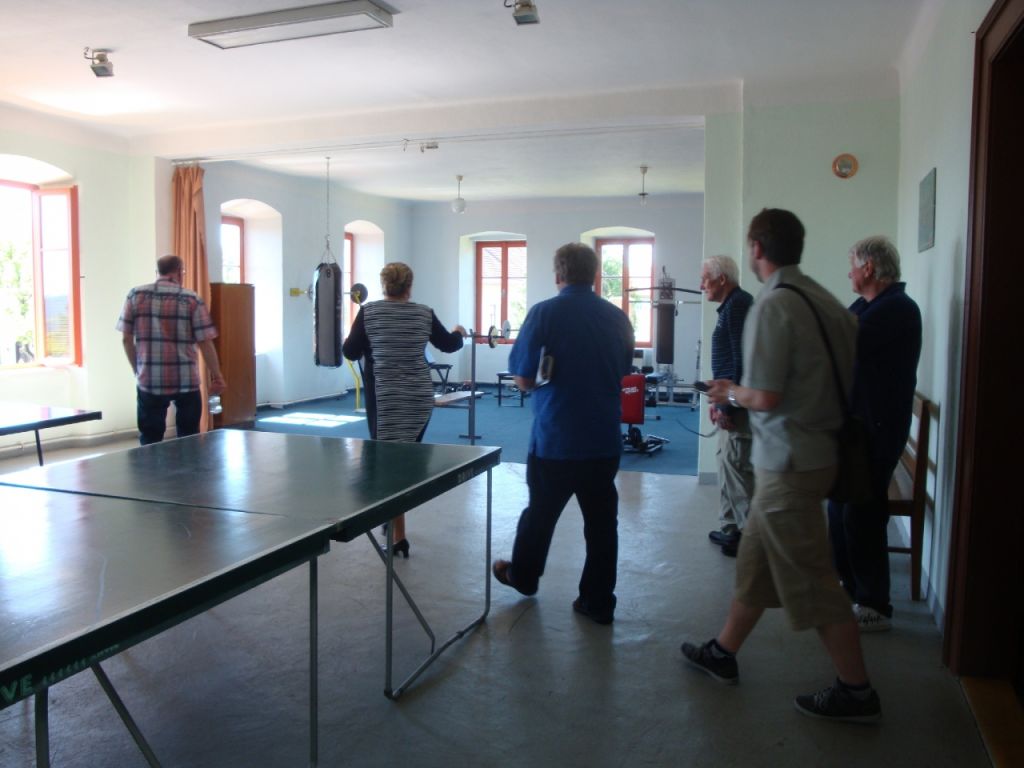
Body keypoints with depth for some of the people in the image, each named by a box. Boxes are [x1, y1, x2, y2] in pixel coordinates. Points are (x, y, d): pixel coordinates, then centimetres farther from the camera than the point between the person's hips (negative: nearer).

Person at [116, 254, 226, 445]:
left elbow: (126, 339, 5)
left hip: (149, 381, 1)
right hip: (186, 381, -1)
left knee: (150, 442, 8)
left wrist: (137, 371, 17)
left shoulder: (135, 295, 4)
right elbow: (205, 342, -4)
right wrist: (217, 376, 5)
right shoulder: (192, 299, -2)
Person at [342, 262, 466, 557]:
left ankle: (398, 537, 0)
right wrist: (458, 332, 38)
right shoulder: (424, 313, 3)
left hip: (385, 399, -2)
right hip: (420, 399, 3)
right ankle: (391, 517, 29)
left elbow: (350, 352, 0)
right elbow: (448, 344, 16)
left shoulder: (368, 312, -3)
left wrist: (357, 332, 20)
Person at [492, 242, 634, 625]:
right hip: (605, 439, 3)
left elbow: (524, 380, -9)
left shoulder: (544, 314, -11)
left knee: (540, 513, 17)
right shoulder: (617, 317, 2)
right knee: (601, 521, 10)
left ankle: (522, 576, 38)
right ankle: (598, 602, 17)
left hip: (555, 439, -3)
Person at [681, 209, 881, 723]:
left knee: (811, 577, 3)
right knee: (755, 560, 19)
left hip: (789, 462, -9)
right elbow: (849, 375, 11)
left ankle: (856, 691, 15)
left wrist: (732, 393, -1)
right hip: (815, 447, 9)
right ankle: (723, 652, 33)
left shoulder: (773, 305, -19)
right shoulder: (824, 300, 7)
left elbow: (766, 397, -22)